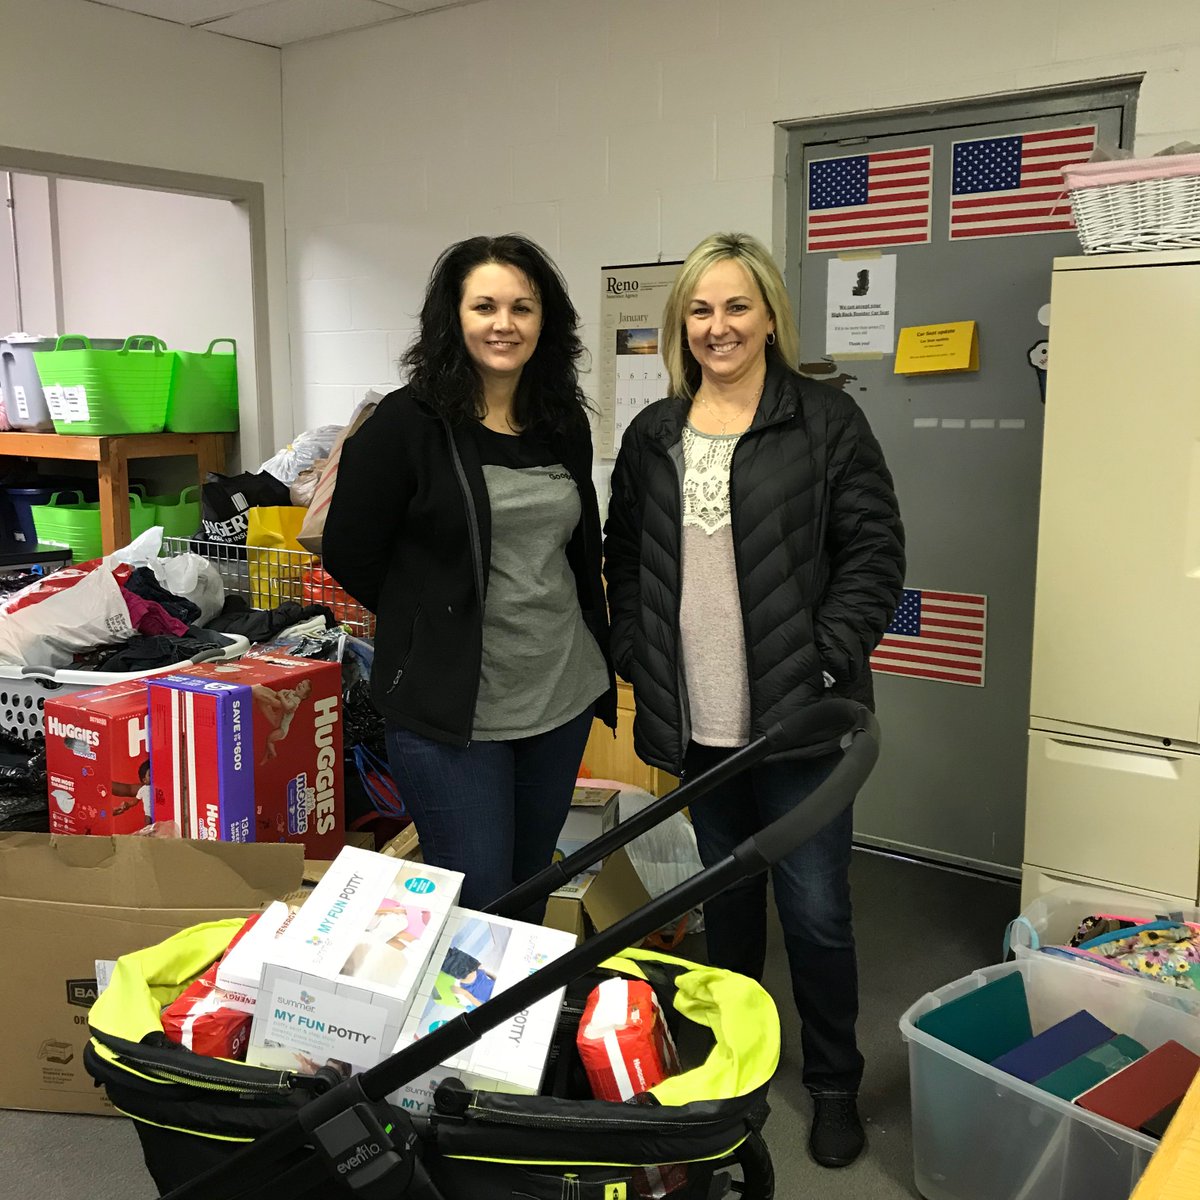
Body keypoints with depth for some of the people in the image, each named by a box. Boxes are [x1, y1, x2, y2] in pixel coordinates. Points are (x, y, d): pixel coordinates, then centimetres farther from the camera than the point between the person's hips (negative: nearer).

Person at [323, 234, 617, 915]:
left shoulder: (565, 424, 7)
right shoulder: (408, 423, -11)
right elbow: (350, 556, -5)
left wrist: (598, 662, 15)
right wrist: (438, 623, 3)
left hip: (563, 698, 6)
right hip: (452, 708, -5)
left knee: (531, 895, 19)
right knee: (477, 905, 2)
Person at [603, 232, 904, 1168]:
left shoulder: (826, 421, -5)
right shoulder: (652, 436, 8)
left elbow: (874, 553, -7)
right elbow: (624, 559, 13)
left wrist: (825, 664, -14)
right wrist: (639, 662, 2)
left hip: (795, 715, -4)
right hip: (696, 722, 4)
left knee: (815, 908, 3)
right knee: (726, 894, 19)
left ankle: (835, 1083, 26)